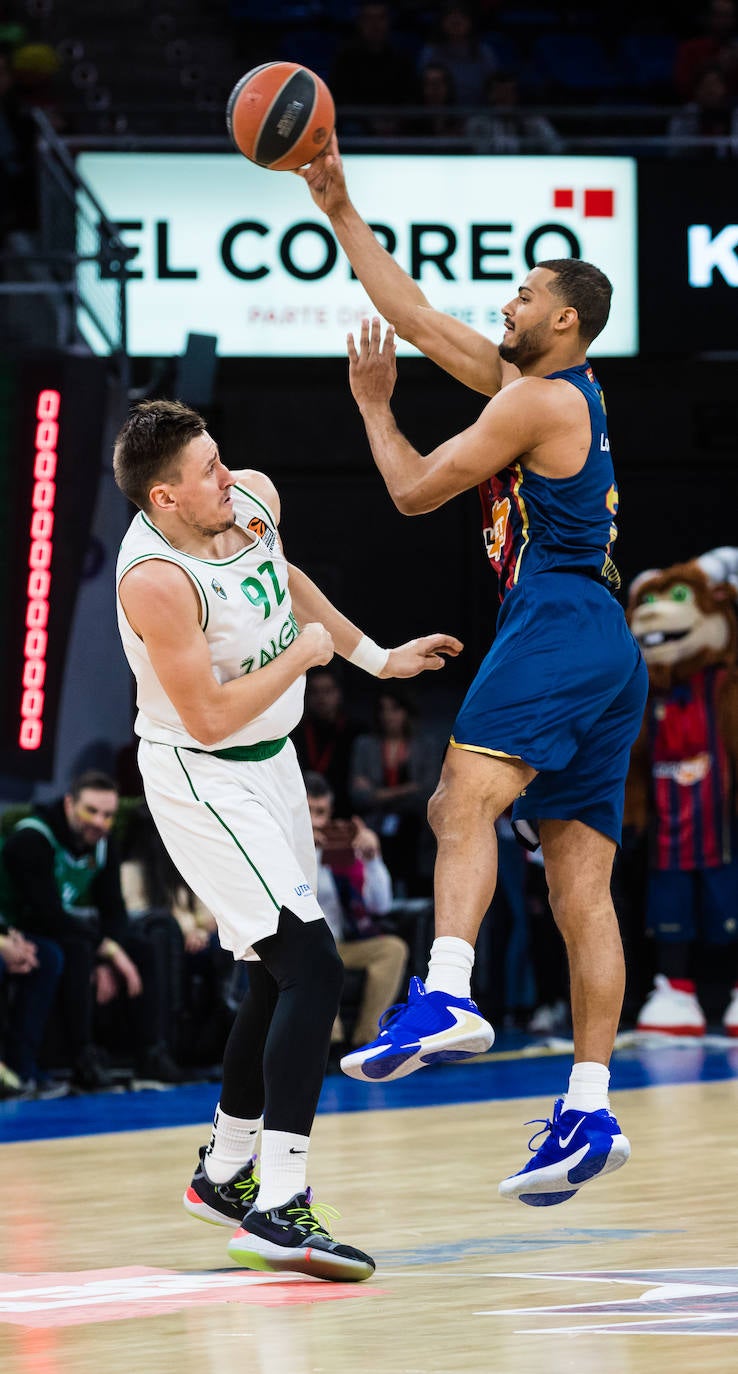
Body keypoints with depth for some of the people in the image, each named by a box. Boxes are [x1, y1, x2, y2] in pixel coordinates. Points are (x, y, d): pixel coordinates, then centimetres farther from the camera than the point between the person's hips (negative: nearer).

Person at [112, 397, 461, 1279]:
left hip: (270, 763, 9)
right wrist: (303, 655, -17)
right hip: (203, 781, -9)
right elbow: (209, 717, -27)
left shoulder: (253, 498, -5)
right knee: (312, 968, -20)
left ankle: (224, 1173, 35)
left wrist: (374, 657, 22)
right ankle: (278, 1210, -24)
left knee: (280, 977, 19)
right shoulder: (156, 579, -29)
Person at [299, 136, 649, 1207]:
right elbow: (413, 315, 26)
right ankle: (589, 1111, 0)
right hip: (605, 653, 10)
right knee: (580, 887, 3)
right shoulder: (541, 385, 22)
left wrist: (374, 405, 13)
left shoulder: (538, 398, -5)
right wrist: (340, 210, 25)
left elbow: (415, 490, -3)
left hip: (557, 623, -10)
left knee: (465, 799, -29)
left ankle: (445, 996, -49)